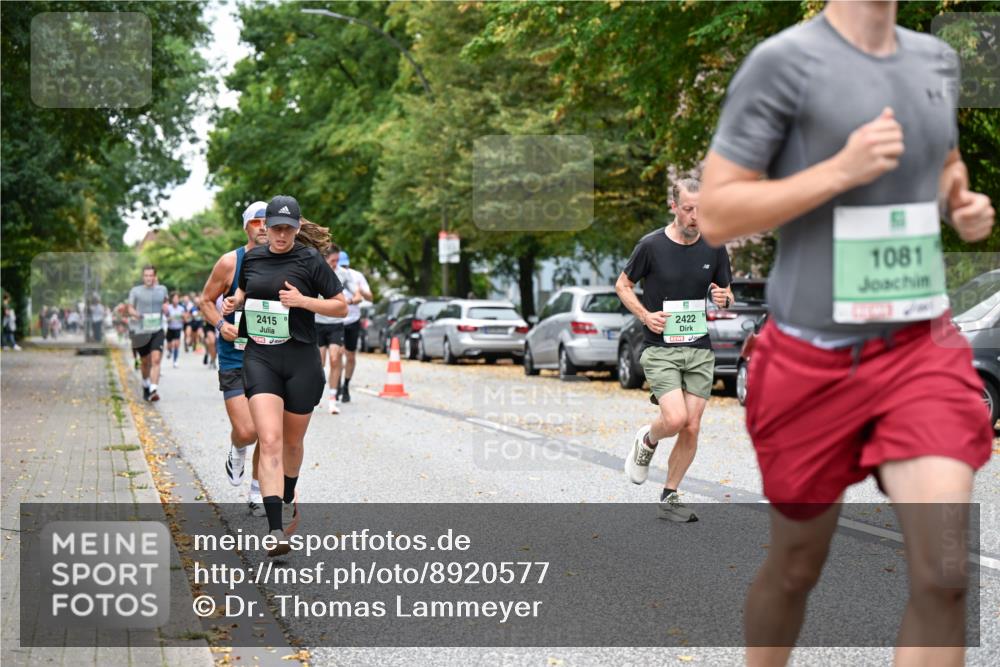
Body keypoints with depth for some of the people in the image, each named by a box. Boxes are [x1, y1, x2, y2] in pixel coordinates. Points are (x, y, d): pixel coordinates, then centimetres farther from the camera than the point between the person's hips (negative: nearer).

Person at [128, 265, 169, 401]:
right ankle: (146, 385, 39)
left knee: (156, 360, -17)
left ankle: (154, 390, -24)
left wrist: (165, 307, 2)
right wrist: (136, 314, -13)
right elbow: (130, 308, 10)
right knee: (145, 362, 13)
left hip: (157, 330, 0)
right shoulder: (135, 291, 2)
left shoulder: (162, 289, 7)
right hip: (141, 331, 0)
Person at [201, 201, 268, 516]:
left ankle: (257, 493, 24)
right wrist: (220, 324, -15)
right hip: (235, 359, -3)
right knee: (246, 431, -14)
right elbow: (207, 300, 3)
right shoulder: (230, 262, -6)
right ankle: (237, 451, 23)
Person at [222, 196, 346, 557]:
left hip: (300, 360, -1)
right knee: (269, 440, -14)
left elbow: (342, 307, -1)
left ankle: (289, 501, 45)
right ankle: (276, 532, -21)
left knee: (291, 442, 14)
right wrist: (234, 302, 5)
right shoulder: (252, 258, 8)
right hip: (259, 357, 1)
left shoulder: (310, 261, -4)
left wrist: (303, 301, -15)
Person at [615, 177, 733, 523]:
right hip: (660, 348, -4)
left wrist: (724, 298, -10)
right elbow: (623, 285, 4)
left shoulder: (714, 248, 3)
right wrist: (645, 315, -11)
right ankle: (647, 441, 15)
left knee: (691, 428, 1)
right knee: (675, 419, -20)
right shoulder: (651, 245, -7)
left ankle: (670, 497, 16)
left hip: (700, 349, 4)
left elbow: (726, 292, 14)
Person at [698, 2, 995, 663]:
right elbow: (715, 215, -11)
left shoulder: (937, 58, 9)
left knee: (945, 574, -11)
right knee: (796, 566, 13)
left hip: (922, 344, 4)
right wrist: (840, 170, -21)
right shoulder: (785, 61, -9)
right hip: (814, 358, -4)